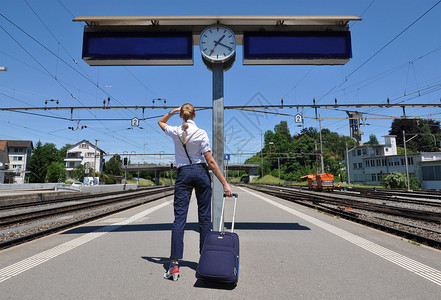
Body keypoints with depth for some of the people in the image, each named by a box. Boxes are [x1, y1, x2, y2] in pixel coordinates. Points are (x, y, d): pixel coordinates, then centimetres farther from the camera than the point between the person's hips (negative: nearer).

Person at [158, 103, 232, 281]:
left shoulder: (175, 132, 1)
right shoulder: (201, 133, -6)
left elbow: (160, 122, 27)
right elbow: (210, 162, -9)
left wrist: (172, 111, 16)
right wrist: (225, 183, -7)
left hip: (183, 174, 1)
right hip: (201, 173, -1)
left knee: (179, 217, -1)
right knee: (204, 217, 8)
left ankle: (175, 263, -6)